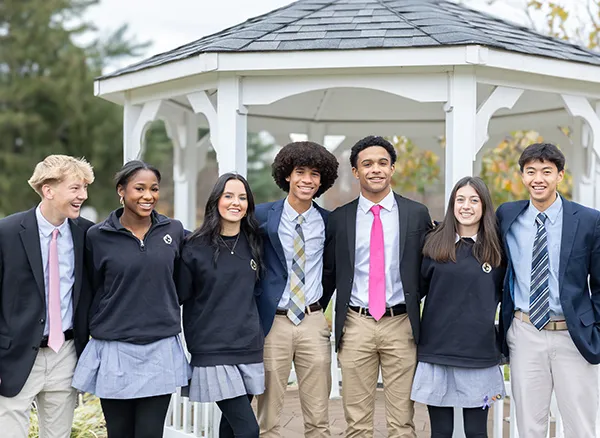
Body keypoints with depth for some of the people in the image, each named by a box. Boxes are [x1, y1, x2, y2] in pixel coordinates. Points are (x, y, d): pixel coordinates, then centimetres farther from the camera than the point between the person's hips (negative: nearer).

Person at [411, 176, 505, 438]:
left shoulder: (496, 247, 3)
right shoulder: (436, 243, 2)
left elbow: (504, 293, 13)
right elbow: (418, 288, 7)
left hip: (479, 354, 0)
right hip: (437, 351, 0)